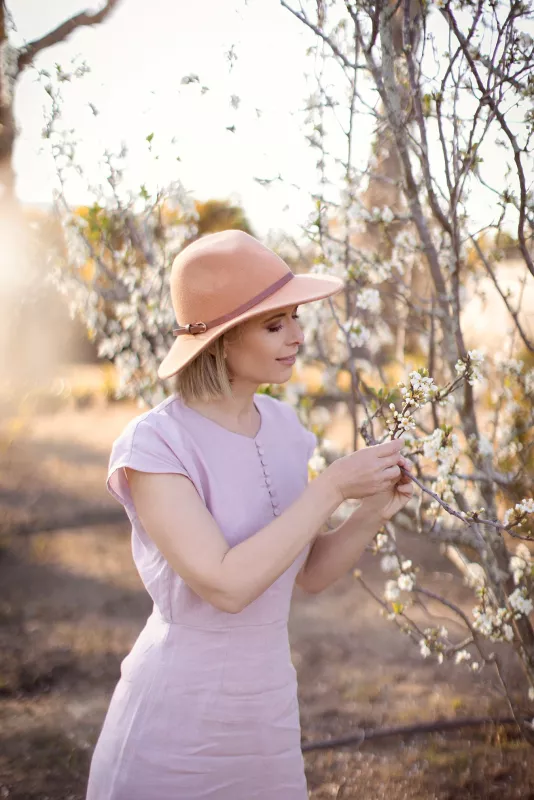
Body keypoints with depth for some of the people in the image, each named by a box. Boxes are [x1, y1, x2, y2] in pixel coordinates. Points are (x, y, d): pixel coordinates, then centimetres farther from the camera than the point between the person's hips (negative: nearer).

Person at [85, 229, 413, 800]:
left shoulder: (280, 425, 1)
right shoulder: (154, 444, -19)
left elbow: (311, 573, 6)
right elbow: (226, 585, -26)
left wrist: (373, 512, -11)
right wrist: (333, 486, -24)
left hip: (267, 710, 6)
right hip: (173, 729, -6)